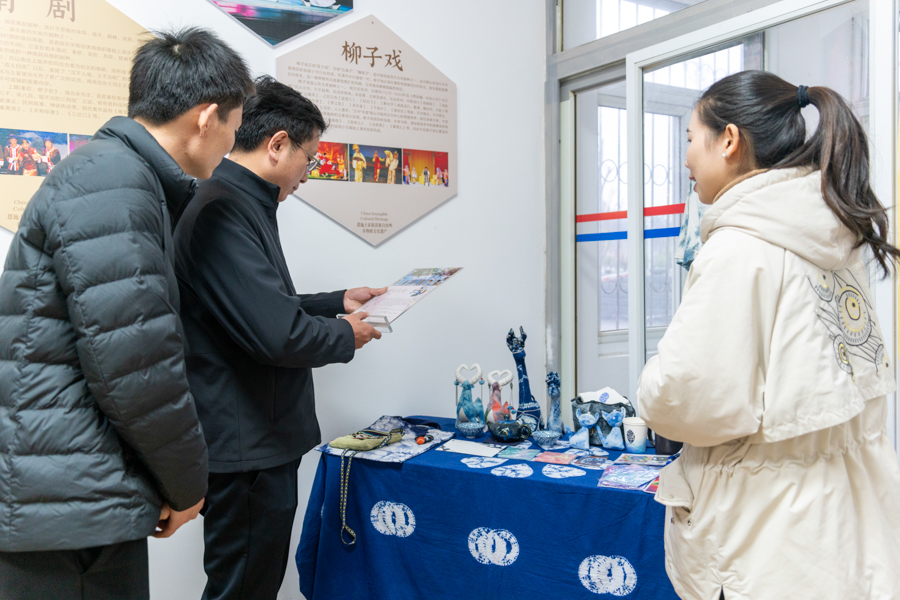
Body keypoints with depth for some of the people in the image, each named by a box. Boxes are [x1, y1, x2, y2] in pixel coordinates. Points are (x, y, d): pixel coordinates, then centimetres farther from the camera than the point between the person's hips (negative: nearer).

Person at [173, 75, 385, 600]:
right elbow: (277, 334, -28)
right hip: (248, 445, -10)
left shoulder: (246, 205, 14)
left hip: (263, 439, 10)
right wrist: (346, 336, -10)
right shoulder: (223, 211, -21)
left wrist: (338, 301, 18)